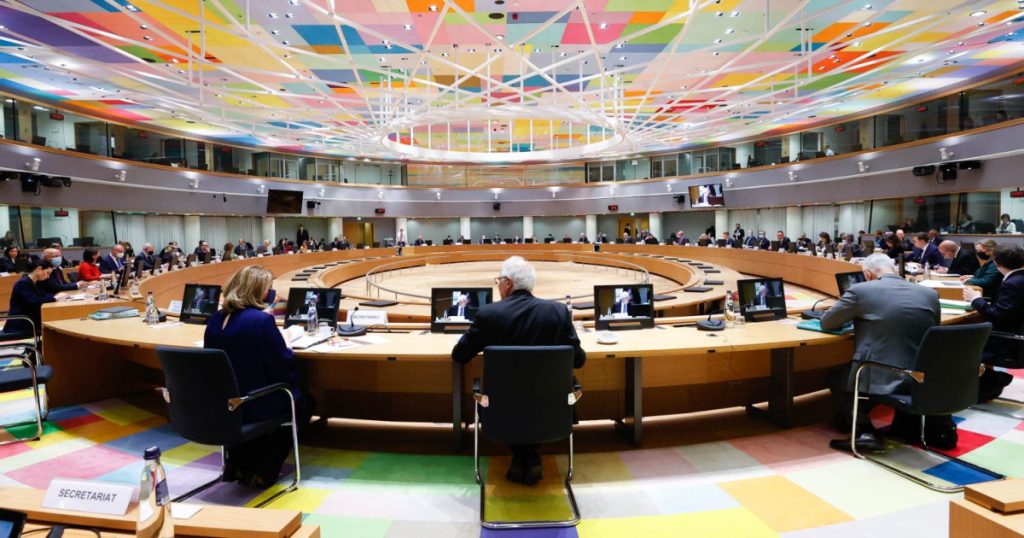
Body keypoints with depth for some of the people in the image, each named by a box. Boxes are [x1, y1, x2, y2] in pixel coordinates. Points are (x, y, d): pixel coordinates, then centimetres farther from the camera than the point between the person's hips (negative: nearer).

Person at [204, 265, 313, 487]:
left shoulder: (215, 319, 1)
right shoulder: (261, 320, -22)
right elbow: (284, 367, -16)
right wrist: (287, 350, 4)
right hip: (254, 406, -7)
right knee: (303, 402, 20)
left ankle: (239, 464, 28)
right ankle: (263, 471, 17)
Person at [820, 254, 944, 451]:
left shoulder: (860, 290, -6)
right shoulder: (930, 294, 8)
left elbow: (826, 322, 5)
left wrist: (854, 317, 26)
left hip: (881, 379, -5)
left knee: (835, 377, 22)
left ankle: (865, 431, 5)